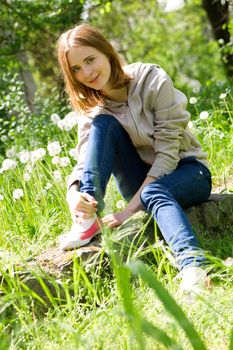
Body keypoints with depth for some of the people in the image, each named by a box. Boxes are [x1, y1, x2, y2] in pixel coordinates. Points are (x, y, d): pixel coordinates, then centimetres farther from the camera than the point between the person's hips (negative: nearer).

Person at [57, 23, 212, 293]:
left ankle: (193, 267, -62)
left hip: (185, 172, -4)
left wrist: (131, 208, -27)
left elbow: (168, 151, -21)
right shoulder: (91, 109, -4)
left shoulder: (152, 80, -17)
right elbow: (85, 160, -16)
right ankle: (89, 217, -32)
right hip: (144, 182, 4)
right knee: (104, 123, -21)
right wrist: (73, 194, -40)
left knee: (154, 192, -39)